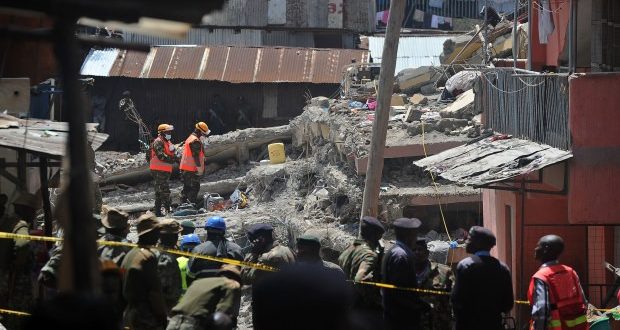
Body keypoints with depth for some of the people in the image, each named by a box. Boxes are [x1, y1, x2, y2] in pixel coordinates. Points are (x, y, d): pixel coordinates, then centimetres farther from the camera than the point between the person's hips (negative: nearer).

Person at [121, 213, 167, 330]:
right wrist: (162, 317, -8)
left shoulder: (130, 254, 11)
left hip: (129, 316, 9)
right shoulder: (148, 256, -15)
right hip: (147, 319, -9)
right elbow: (155, 292, -16)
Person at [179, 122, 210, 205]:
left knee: (187, 187, 14)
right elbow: (196, 156, -20)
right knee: (194, 188, -9)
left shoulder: (190, 138, 19)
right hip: (192, 169, -10)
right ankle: (192, 204, -12)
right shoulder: (196, 141, -15)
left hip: (185, 168, 10)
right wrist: (199, 167, -18)